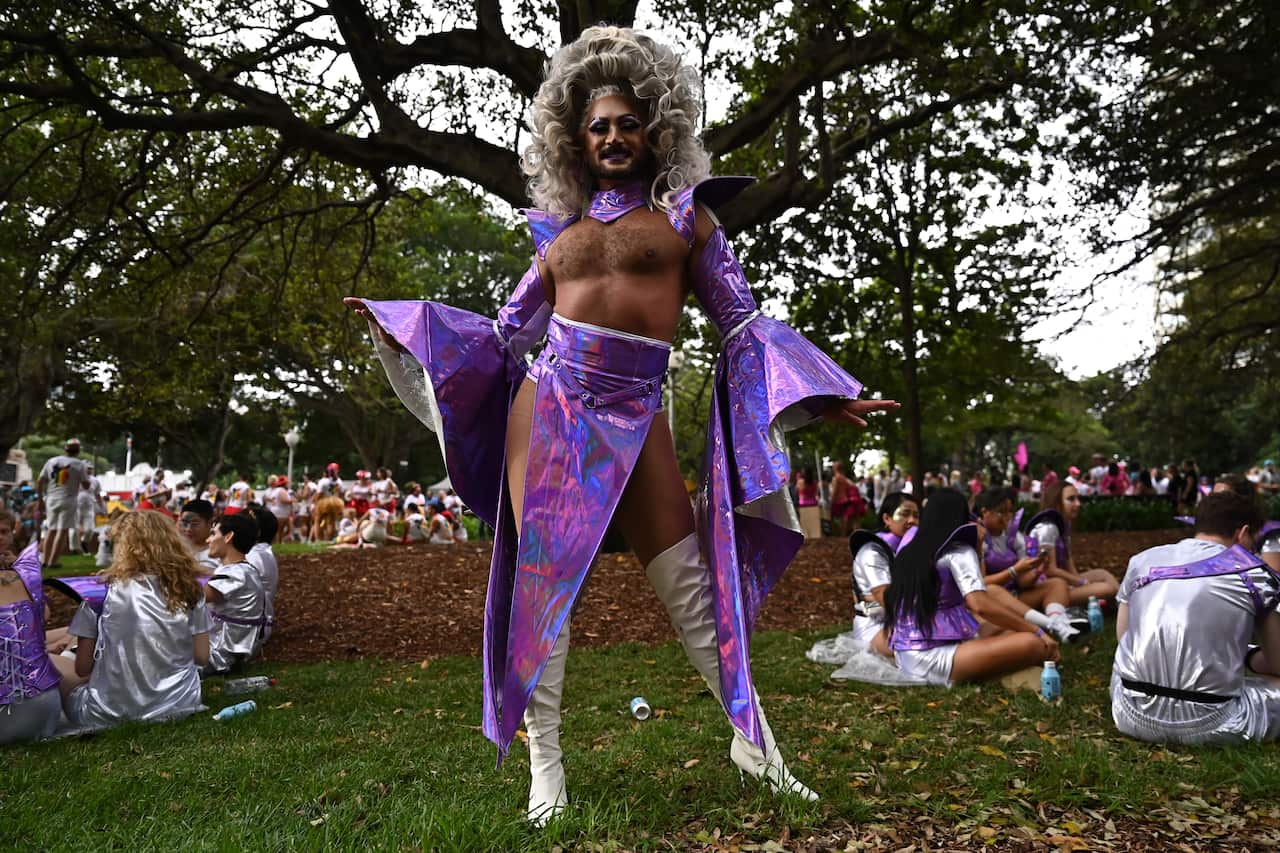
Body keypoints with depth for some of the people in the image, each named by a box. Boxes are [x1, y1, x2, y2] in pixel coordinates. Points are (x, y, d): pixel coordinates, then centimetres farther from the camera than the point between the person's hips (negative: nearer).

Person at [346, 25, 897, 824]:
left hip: (634, 417, -2)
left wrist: (823, 394, -1)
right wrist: (403, 325, 20)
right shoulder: (560, 228, 15)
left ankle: (753, 737, 14)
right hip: (548, 404, 2)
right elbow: (508, 332, 21)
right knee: (543, 579, 0)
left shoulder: (684, 213, 10)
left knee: (690, 581, -2)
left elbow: (742, 322, 7)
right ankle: (545, 759, 12)